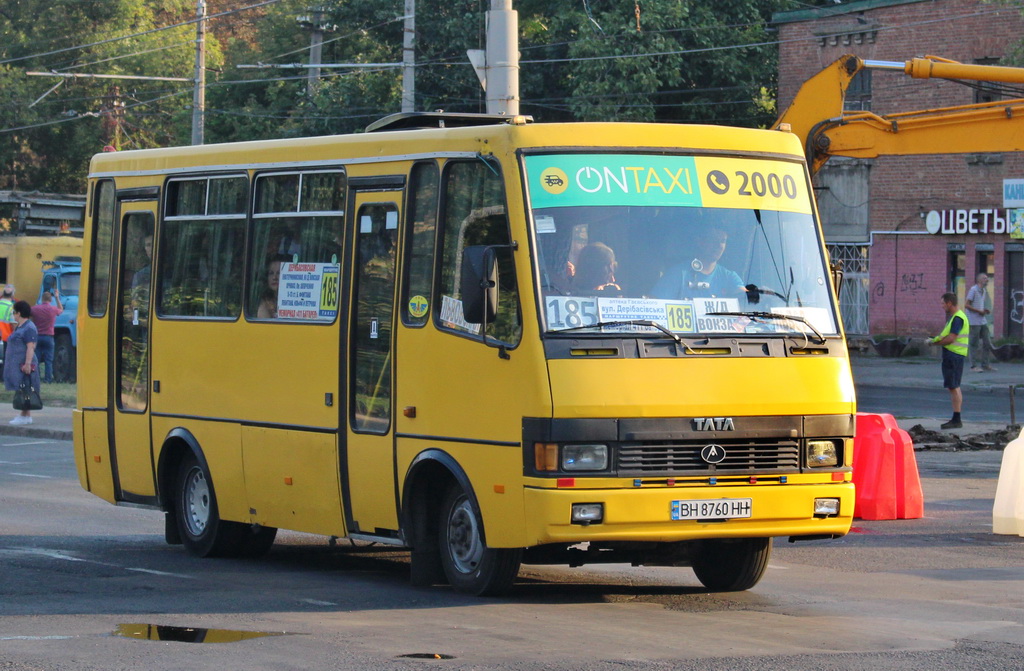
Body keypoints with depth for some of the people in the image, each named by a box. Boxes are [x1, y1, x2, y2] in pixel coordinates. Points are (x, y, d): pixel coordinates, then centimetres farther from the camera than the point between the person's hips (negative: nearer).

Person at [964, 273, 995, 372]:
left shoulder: (984, 291, 15)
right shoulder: (973, 290, -10)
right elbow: (966, 305, -14)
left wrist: (985, 310, 4)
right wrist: (979, 311, -15)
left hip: (983, 321, 8)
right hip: (974, 322, -8)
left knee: (987, 342, 6)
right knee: (975, 344, -3)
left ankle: (985, 364, 14)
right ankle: (974, 366, 2)